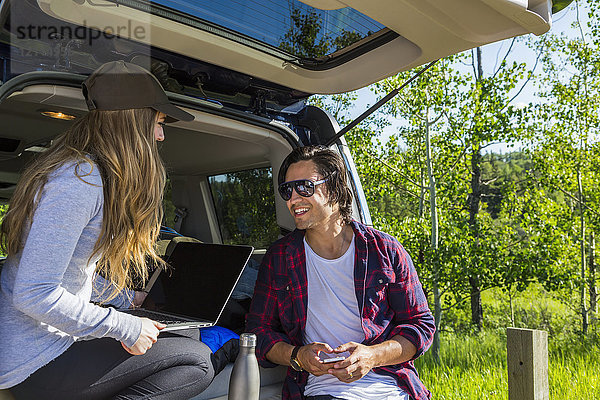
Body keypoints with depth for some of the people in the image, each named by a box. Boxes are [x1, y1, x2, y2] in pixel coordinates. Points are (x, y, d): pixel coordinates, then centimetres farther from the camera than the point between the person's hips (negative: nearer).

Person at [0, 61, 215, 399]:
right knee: (198, 360, -12)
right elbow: (34, 294, -27)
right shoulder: (79, 181, -23)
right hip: (35, 363, -10)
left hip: (52, 340, 10)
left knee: (184, 346, 8)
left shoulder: (93, 175, 11)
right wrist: (125, 327, -19)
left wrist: (128, 298, 20)